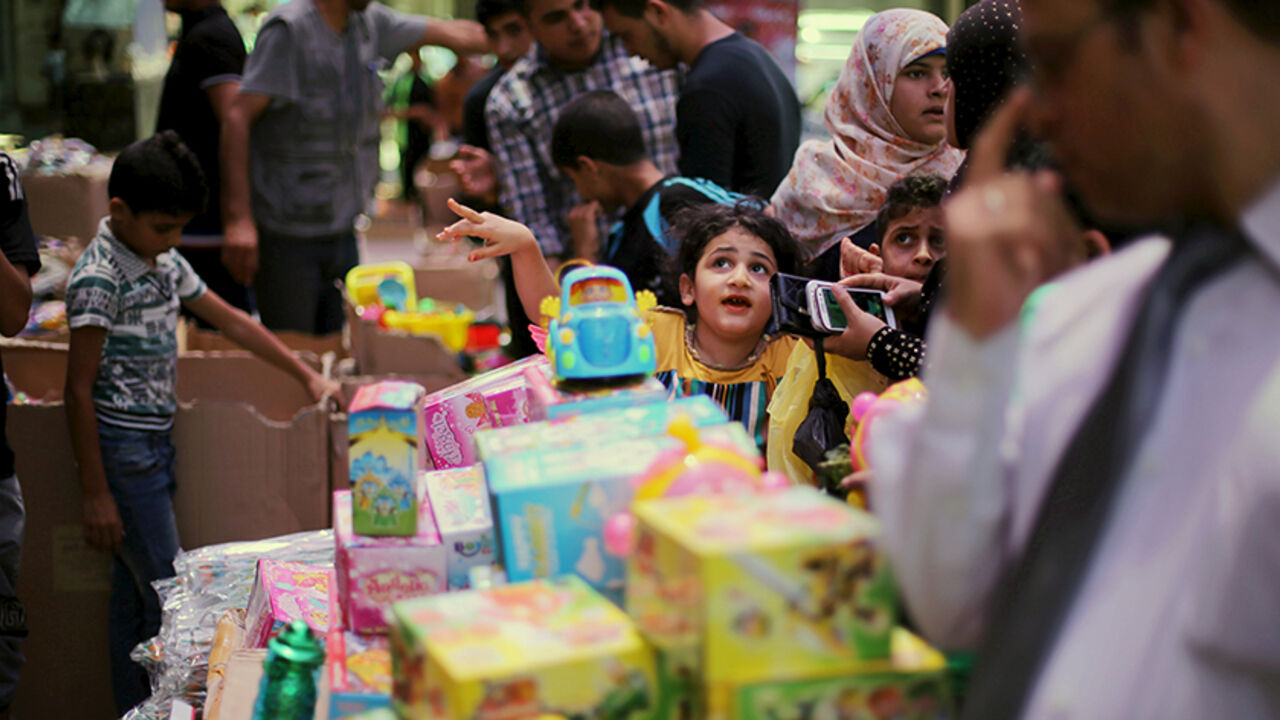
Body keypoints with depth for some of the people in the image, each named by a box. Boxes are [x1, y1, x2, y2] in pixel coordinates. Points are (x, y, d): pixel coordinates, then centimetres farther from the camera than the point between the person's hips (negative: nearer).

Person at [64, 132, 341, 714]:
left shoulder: (165, 263, 9)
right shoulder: (98, 279, -16)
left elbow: (231, 321, 19)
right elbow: (79, 390, -16)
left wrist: (307, 376, 16)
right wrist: (95, 493, -16)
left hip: (156, 445, 8)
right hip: (122, 452, -8)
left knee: (136, 595, 14)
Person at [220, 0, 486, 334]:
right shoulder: (288, 28, -14)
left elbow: (459, 34, 17)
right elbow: (237, 119, -19)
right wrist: (238, 220, -27)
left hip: (344, 232, 7)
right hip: (288, 239, -7)